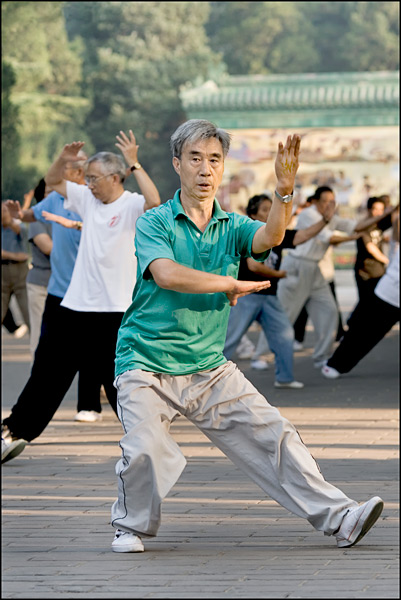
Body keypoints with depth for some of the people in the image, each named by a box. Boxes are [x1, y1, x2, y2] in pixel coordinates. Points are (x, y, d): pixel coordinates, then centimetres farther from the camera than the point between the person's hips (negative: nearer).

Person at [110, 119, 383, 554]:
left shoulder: (232, 226, 7)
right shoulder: (154, 224, -6)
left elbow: (269, 237, -16)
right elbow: (166, 274, -25)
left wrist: (284, 191, -35)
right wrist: (230, 285, -16)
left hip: (211, 368, 4)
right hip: (147, 366, -4)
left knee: (273, 435, -2)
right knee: (145, 451, -22)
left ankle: (338, 518, 2)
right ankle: (131, 527, 6)